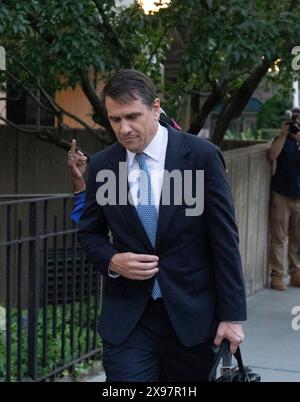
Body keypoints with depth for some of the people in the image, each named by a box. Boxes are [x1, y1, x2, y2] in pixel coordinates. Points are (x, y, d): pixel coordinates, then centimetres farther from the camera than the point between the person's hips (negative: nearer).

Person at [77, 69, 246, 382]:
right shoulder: (101, 165, 3)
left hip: (191, 313, -1)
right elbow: (89, 233, 14)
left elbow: (224, 239, -5)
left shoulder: (202, 156, -6)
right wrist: (112, 260, -8)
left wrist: (231, 314, -7)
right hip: (127, 317, 2)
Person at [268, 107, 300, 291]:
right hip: (281, 195, -2)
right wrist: (284, 134, -16)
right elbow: (273, 155, -15)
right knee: (278, 237, -4)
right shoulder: (283, 140, 4)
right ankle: (277, 274, -3)